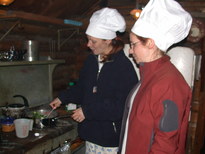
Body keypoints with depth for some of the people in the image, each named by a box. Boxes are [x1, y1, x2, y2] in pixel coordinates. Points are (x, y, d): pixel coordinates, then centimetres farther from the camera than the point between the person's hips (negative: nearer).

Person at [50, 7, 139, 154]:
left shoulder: (125, 66, -19)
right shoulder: (91, 60, 5)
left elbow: (122, 106, -22)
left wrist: (88, 111, -20)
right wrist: (62, 98, 13)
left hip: (112, 138, -6)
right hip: (91, 132, 7)